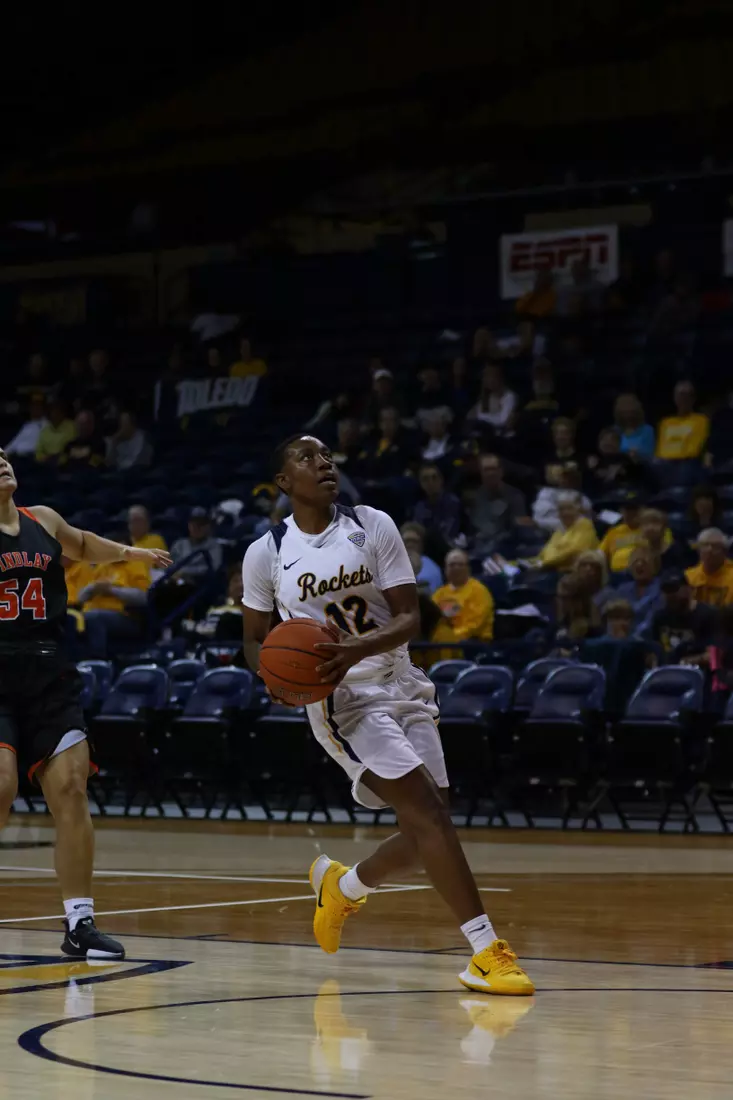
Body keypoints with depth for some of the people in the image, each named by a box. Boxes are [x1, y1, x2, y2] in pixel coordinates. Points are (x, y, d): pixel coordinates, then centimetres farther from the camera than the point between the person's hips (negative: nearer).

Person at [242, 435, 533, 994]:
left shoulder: (374, 527, 0)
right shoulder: (266, 554, -1)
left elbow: (410, 618, -5)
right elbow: (255, 640, 10)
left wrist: (356, 649, -23)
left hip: (403, 688, 4)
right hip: (343, 699, -4)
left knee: (426, 830, 3)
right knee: (430, 815, -19)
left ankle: (343, 884, 33)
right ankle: (487, 951, -22)